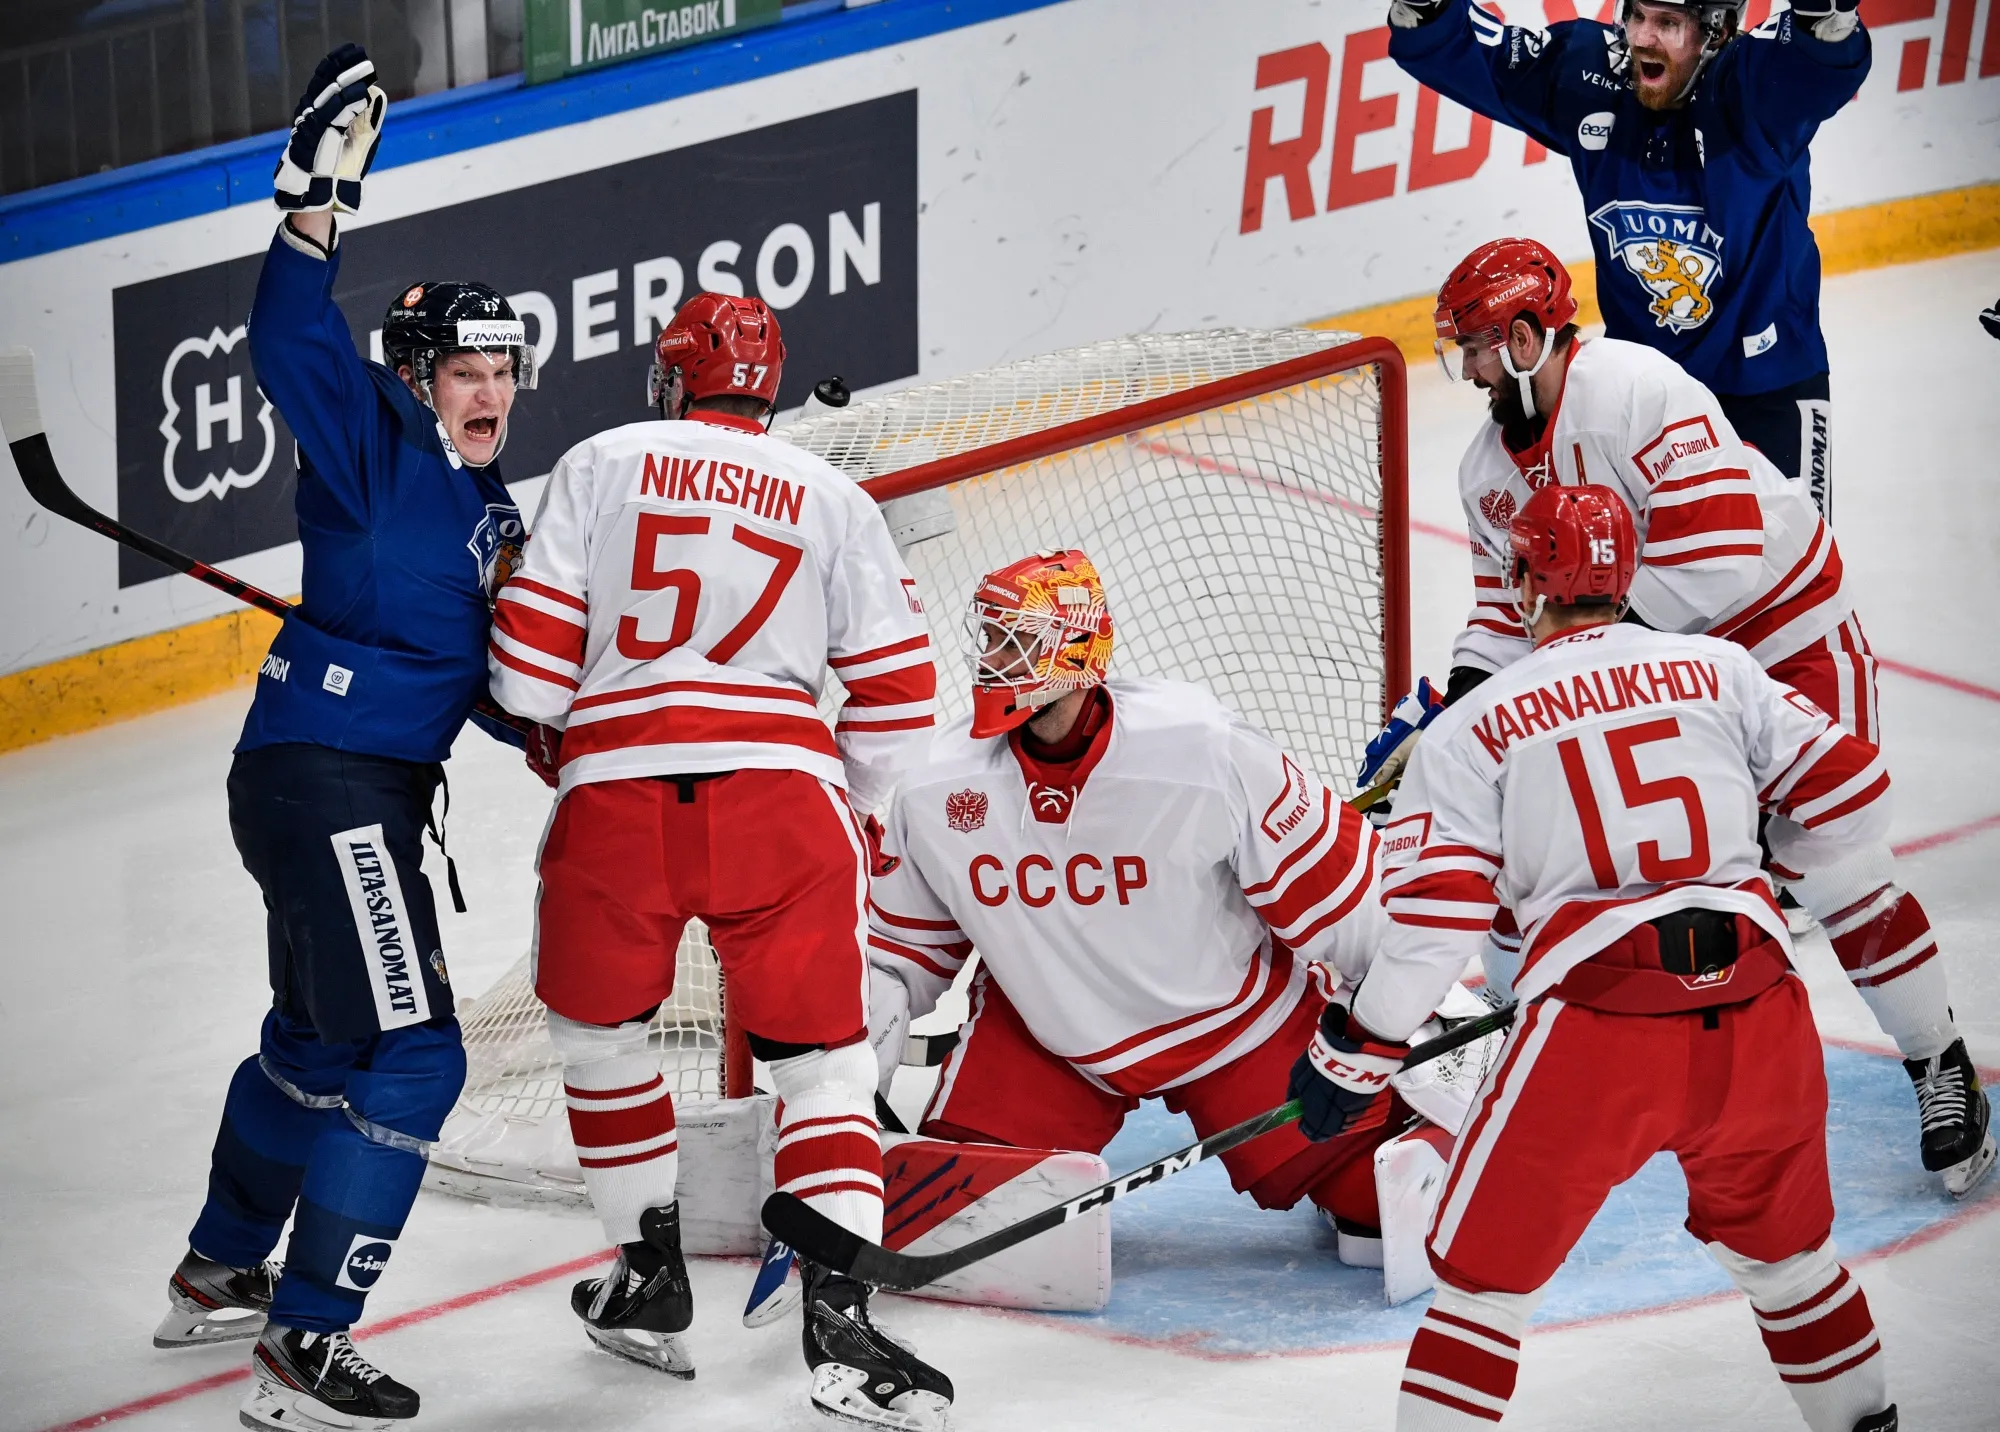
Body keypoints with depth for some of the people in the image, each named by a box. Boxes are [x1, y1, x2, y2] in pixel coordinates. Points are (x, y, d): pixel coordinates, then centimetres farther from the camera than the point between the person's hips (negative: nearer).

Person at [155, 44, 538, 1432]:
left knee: (317, 1039, 26)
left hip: (369, 793, 10)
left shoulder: (494, 515, 16)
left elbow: (493, 682, 19)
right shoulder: (375, 443, -8)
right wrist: (318, 198, -32)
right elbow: (291, 341, -24)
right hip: (320, 779, -10)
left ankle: (219, 1275, 44)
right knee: (406, 1054, -15)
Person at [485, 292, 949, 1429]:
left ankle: (651, 1281, 29)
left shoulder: (601, 464, 13)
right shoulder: (832, 497, 15)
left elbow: (533, 648, 5)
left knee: (600, 1031, 23)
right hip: (778, 793, 0)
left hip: (615, 792, 0)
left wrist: (547, 730, 25)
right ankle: (838, 1323, -10)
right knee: (822, 1059, 5)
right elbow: (899, 687, 11)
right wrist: (851, 805, 27)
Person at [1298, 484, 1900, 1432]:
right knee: (1780, 1246, 26)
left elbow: (1434, 912, 0)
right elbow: (1850, 800, 11)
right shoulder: (1720, 672, 12)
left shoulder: (1473, 728, 7)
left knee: (1487, 1269, 8)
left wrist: (1357, 1050, 10)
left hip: (1594, 1031, -3)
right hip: (1757, 1015, 3)